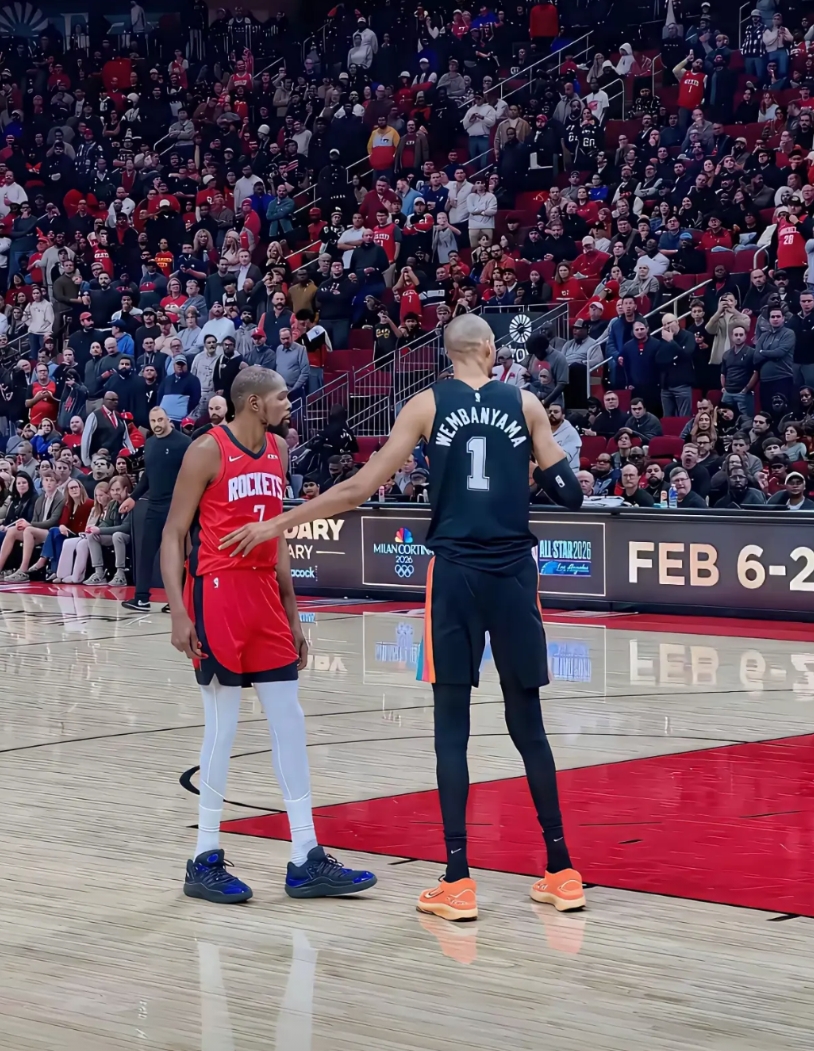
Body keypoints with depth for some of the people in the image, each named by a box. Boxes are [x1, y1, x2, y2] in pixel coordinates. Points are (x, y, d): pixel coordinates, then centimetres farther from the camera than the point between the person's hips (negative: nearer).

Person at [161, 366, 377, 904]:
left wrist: (292, 612, 17)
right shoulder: (208, 451, -9)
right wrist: (178, 612, -17)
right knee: (223, 724, -4)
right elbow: (173, 534, -8)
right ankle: (205, 861, 6)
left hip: (265, 592, 7)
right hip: (217, 591, -7)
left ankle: (306, 859, 9)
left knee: (289, 720, 5)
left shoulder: (279, 450, 12)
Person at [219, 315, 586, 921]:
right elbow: (569, 494, 3)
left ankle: (458, 882, -1)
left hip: (455, 571, -1)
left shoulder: (428, 406, 3)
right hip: (513, 573, 1)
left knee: (452, 724, 3)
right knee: (527, 721, 11)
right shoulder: (526, 405, 5)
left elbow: (362, 488, -1)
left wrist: (280, 524, 4)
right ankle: (561, 872, 13)